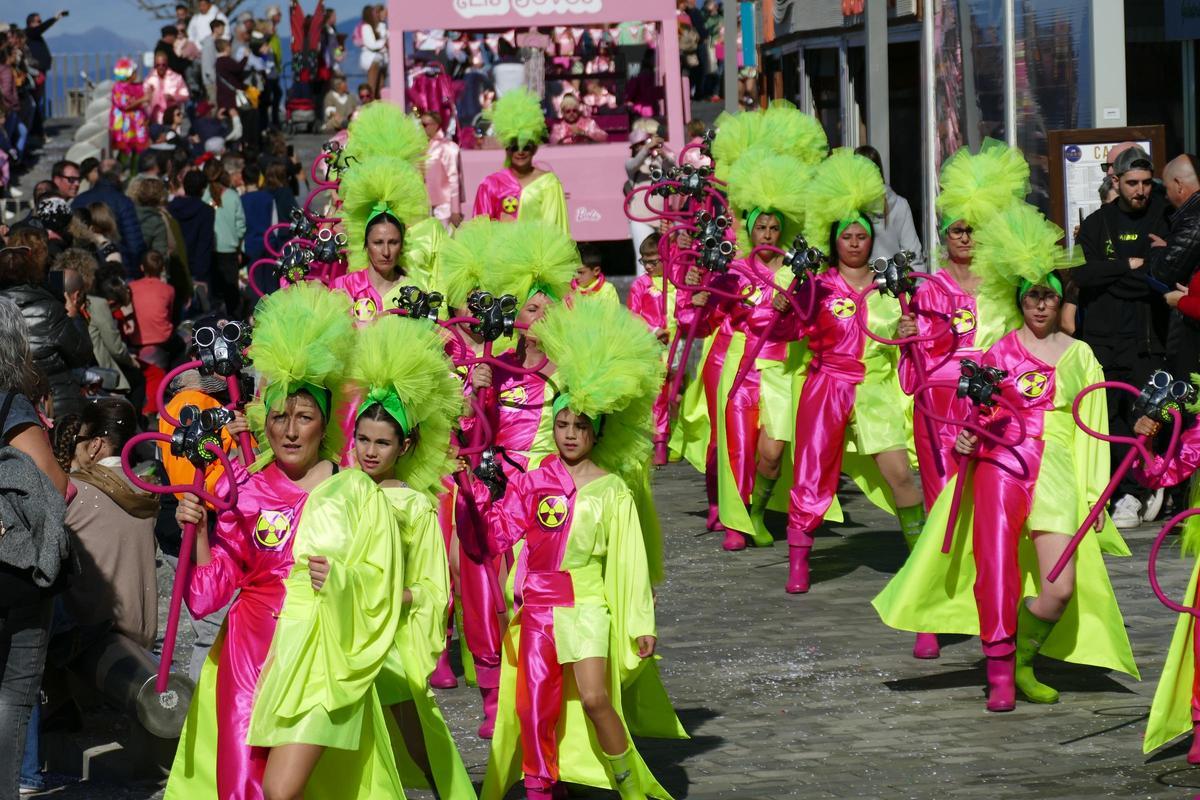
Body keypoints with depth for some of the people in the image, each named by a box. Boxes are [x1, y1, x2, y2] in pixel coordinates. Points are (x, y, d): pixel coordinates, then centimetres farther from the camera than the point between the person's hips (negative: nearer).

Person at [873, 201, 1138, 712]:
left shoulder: (1080, 357, 13)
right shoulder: (1000, 352, 10)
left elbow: (1091, 428, 13)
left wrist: (1096, 492, 8)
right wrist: (967, 439, -10)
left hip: (1057, 472, 1)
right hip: (1000, 464, -1)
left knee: (1061, 588, -11)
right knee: (997, 573, -13)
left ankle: (1022, 662, 12)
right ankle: (1000, 676, -5)